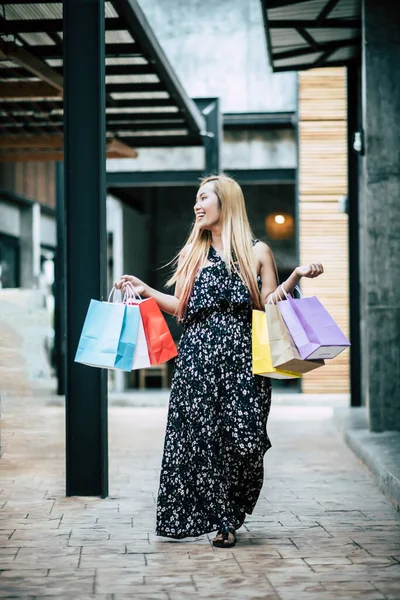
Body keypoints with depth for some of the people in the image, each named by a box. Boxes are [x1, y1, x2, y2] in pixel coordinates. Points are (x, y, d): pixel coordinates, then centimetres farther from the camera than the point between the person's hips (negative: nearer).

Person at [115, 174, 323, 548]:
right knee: (201, 434, -7)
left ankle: (230, 516, 9)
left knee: (241, 434, -9)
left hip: (242, 353, -2)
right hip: (198, 353, 2)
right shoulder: (193, 253, 17)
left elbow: (270, 304, 5)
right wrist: (146, 291, 11)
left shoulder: (256, 252, 9)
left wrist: (297, 276, -8)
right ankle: (223, 521, 0)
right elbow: (183, 308, 16)